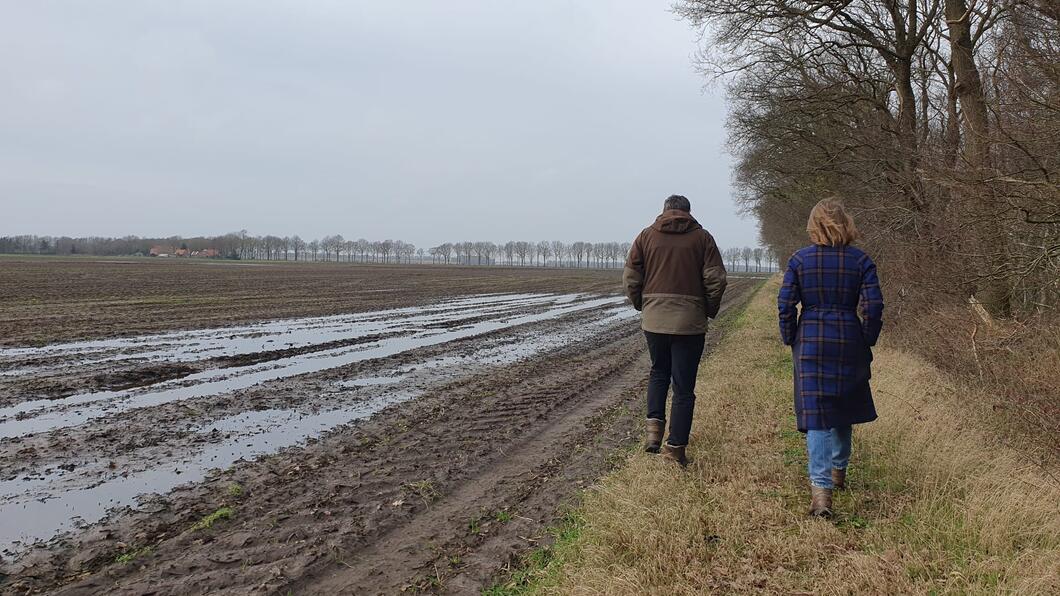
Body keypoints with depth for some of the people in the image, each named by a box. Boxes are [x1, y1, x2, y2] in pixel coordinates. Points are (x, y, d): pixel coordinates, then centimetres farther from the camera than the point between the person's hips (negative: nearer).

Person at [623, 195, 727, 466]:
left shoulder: (646, 236, 5)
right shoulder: (702, 237, 2)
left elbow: (630, 277, 2)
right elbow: (716, 279, -5)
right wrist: (710, 310, 10)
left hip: (653, 319, 2)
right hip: (690, 322, -2)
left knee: (659, 372, 23)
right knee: (684, 386, 6)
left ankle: (654, 423, 5)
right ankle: (675, 447, 7)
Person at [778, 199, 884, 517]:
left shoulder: (800, 259, -3)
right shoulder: (861, 260, -1)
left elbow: (785, 304, -5)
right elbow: (874, 305, -5)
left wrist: (790, 340, 7)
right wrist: (867, 341, 7)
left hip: (810, 340, -2)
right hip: (848, 340, 2)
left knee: (816, 412, -2)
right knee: (843, 406, 21)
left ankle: (821, 485, -13)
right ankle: (838, 470, 37)